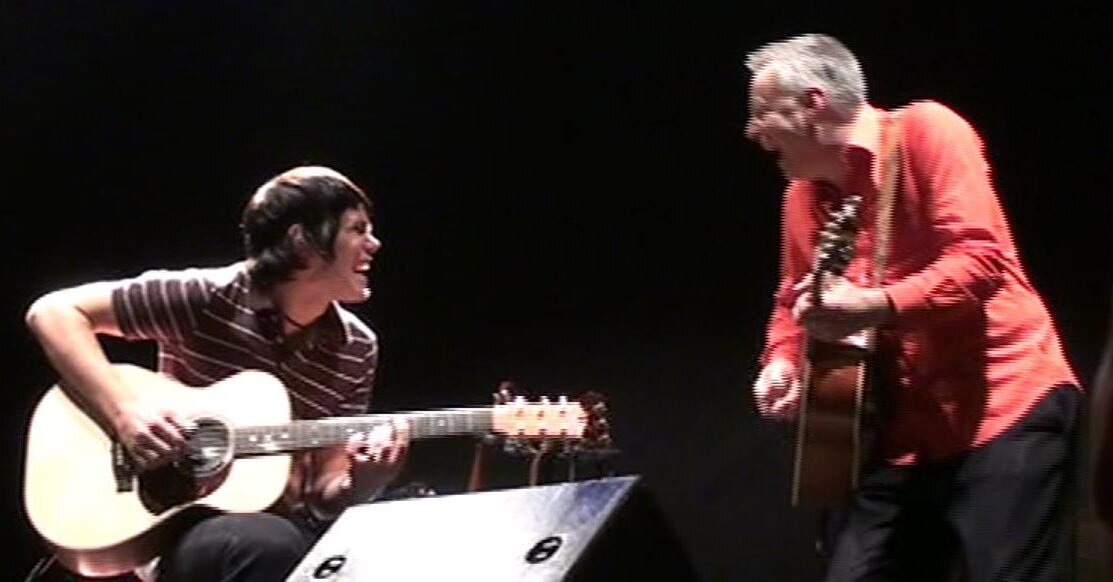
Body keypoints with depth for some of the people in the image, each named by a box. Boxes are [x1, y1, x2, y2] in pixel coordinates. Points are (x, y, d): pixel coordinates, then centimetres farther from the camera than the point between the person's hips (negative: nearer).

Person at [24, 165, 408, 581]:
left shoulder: (355, 349, 4)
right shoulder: (207, 298, -10)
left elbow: (323, 494, 6)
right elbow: (52, 312, -9)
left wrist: (363, 483, -18)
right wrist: (125, 412, -20)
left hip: (287, 527, 5)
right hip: (174, 531, -5)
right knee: (272, 545, -38)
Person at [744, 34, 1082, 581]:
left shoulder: (924, 132, -9)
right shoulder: (802, 197, 13)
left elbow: (981, 258, -18)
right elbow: (793, 301, 25)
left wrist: (877, 306, -29)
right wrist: (782, 363, 3)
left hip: (1003, 407, -7)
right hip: (901, 435, 7)